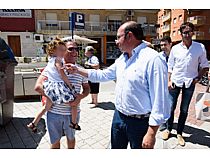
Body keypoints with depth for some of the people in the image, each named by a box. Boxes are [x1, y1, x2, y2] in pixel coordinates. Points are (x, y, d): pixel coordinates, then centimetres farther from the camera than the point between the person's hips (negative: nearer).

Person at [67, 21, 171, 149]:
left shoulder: (152, 59, -22)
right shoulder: (122, 59, 5)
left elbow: (159, 99, -23)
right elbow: (104, 75, 14)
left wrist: (151, 133, -22)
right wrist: (78, 70, 12)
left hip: (139, 122, -7)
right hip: (118, 116, 8)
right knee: (116, 147, 25)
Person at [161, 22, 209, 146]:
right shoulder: (175, 48, -1)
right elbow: (170, 66, 3)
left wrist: (198, 78, -5)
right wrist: (169, 80, -4)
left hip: (189, 83, 0)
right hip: (175, 82, 0)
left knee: (184, 110, 10)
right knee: (171, 107, 7)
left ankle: (179, 133, 26)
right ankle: (168, 129, 27)